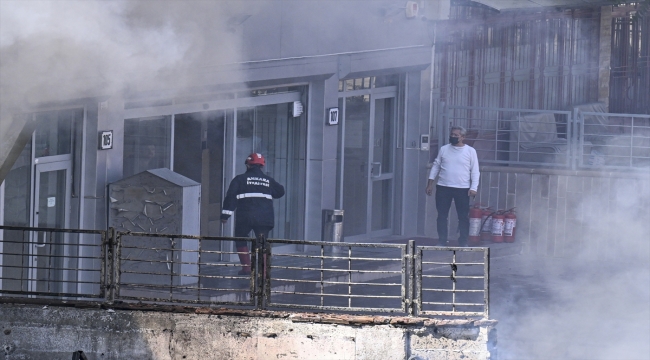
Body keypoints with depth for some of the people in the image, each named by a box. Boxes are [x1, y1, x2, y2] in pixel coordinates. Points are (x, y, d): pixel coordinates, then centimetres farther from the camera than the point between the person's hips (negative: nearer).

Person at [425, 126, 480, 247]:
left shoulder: (470, 151, 2)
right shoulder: (444, 149, 8)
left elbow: (475, 171, 1)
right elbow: (436, 166, 13)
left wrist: (473, 188, -8)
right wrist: (430, 183, 7)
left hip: (462, 189, -2)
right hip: (443, 187, 2)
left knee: (463, 216, 0)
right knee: (442, 215, 3)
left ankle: (463, 242, 7)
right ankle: (442, 242, 9)